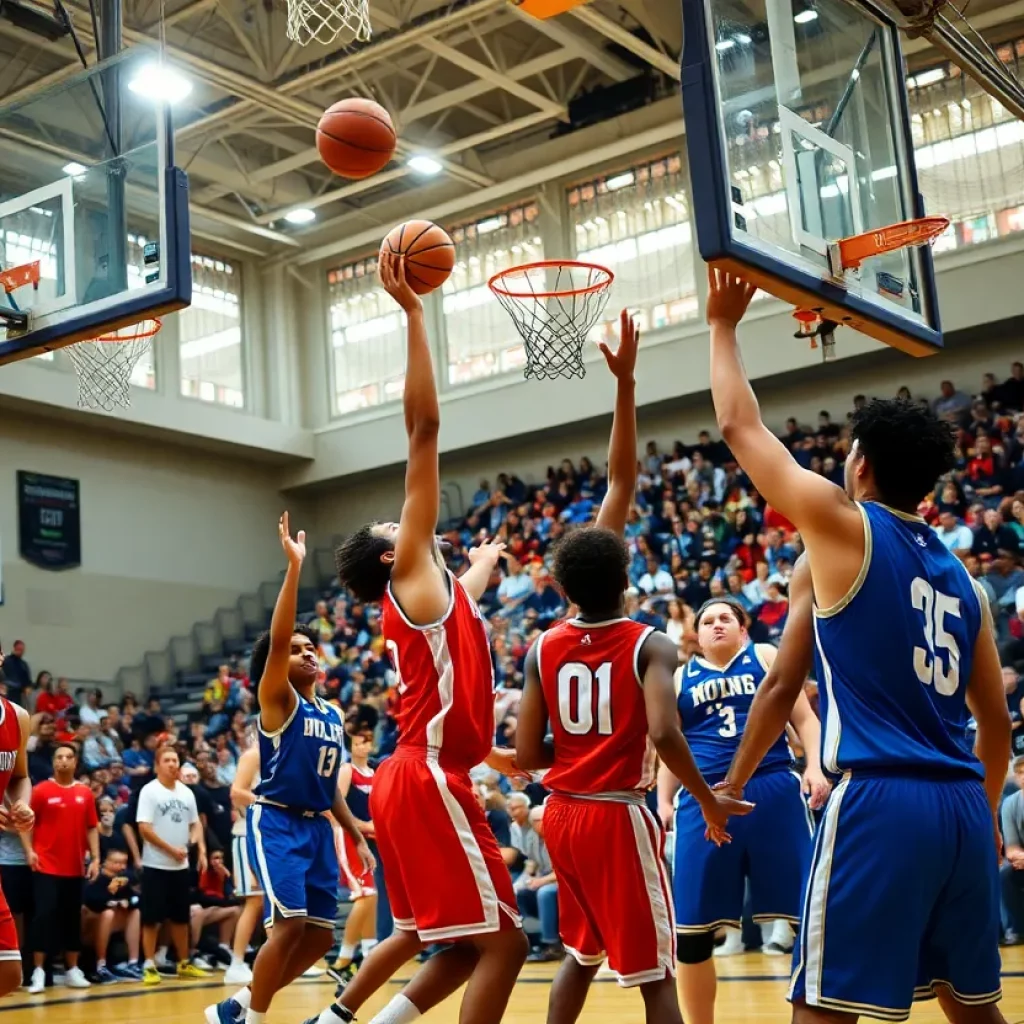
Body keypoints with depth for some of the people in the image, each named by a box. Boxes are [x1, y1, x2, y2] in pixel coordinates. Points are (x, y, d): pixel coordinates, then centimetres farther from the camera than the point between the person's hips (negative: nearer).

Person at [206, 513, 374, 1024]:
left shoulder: (333, 715, 14)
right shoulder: (277, 700, -6)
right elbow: (276, 640, -23)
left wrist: (357, 837, 16)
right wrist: (295, 566, -30)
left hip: (317, 827, 7)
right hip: (275, 822, -7)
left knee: (320, 934, 5)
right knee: (290, 923, -18)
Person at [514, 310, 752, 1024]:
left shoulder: (544, 650, 0)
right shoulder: (650, 645, -13)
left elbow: (526, 755, 1)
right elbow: (664, 734, -26)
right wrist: (711, 801, -12)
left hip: (562, 814, 5)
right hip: (620, 817, -5)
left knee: (581, 954, 23)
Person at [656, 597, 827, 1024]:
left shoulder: (767, 657, 11)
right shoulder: (680, 677, 17)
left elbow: (804, 718, 6)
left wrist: (815, 767, -10)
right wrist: (664, 801, 7)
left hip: (773, 791, -2)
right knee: (692, 928, 2)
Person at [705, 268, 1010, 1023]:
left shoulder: (843, 528, -2)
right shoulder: (962, 578, 17)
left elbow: (739, 427, 7)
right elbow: (997, 721, 20)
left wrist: (724, 325, 19)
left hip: (879, 800, -7)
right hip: (963, 805, 7)